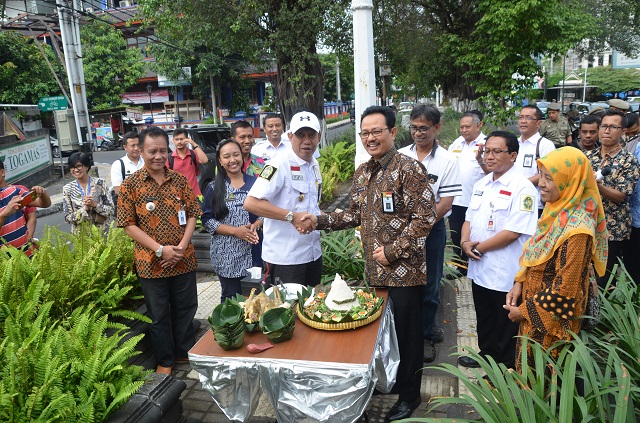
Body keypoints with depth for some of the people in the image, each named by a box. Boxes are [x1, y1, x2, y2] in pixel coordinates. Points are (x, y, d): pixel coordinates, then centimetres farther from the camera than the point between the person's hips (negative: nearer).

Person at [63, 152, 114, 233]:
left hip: (101, 231, -1)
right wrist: (85, 208, -14)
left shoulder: (100, 183, -1)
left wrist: (95, 204, -16)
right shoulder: (67, 189, 2)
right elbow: (68, 218, 0)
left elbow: (111, 210, -1)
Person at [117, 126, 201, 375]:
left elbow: (192, 215, 3)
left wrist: (182, 246, -11)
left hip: (184, 260, 3)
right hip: (151, 263, -2)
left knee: (185, 308, 16)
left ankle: (185, 352, 37)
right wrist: (160, 249, -16)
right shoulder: (130, 185, -6)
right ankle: (165, 360, 32)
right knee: (158, 315, 13)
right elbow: (128, 224, -8)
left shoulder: (180, 180, 2)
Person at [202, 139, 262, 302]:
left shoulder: (255, 183, 4)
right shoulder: (214, 188, -1)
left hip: (253, 250, 1)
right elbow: (207, 220, -4)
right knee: (231, 297, 9)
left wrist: (255, 225, -12)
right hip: (226, 253, -1)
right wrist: (235, 230, -15)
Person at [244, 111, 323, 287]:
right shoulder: (279, 165, -16)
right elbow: (251, 203, -24)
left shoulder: (314, 165, 10)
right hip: (285, 258, -8)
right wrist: (292, 216, -26)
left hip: (314, 254, 8)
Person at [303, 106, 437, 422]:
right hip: (374, 270, 7)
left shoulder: (409, 169, -15)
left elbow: (424, 218, -19)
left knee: (406, 333, 8)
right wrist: (320, 220, 5)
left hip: (404, 270, -6)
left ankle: (409, 395, 28)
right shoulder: (361, 173, 9)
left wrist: (392, 251, -19)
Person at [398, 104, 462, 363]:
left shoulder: (447, 161, -6)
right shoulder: (400, 156, 2)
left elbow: (445, 204, -9)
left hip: (431, 229, -2)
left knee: (429, 284, 9)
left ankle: (425, 334, 26)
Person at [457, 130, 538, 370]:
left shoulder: (522, 188, -15)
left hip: (506, 273, -8)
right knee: (484, 319, 23)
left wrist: (479, 247, -15)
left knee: (505, 326, 9)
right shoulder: (482, 185, 10)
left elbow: (513, 232, -22)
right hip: (480, 268, 8)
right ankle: (486, 355, 42)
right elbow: (469, 218, 15)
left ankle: (506, 369, 25)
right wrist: (465, 242, -4)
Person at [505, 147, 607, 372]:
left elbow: (565, 290, -23)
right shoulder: (557, 211, 0)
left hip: (551, 321, -8)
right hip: (534, 314, 8)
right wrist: (519, 283, 0)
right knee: (526, 371, 22)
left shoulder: (576, 230, -27)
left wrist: (525, 311, -13)